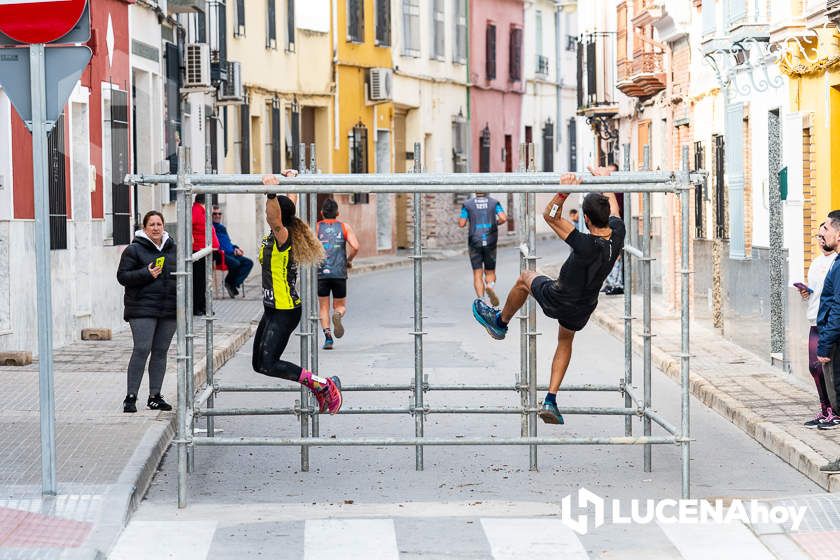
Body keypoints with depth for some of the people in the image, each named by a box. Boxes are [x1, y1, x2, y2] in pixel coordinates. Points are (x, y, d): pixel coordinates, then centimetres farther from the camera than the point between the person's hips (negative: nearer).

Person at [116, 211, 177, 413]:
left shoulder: (173, 248, 14)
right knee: (142, 349, -12)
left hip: (169, 309, 5)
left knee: (161, 351, 7)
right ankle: (131, 397, -7)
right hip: (142, 308, -5)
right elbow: (122, 276, -6)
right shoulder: (134, 250, -2)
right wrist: (146, 274, -18)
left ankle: (155, 396, 13)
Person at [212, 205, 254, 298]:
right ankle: (229, 282, -6)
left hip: (231, 254, 9)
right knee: (235, 263, -33)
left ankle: (234, 284, -16)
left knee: (249, 262, -10)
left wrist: (235, 248, 15)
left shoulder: (222, 227, 27)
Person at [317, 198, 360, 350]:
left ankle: (328, 336, -9)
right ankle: (338, 315, -23)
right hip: (339, 273, 0)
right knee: (340, 306, 12)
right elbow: (355, 247, -5)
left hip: (321, 273, 0)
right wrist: (348, 260, 12)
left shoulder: (316, 228, 5)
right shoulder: (345, 227, 7)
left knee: (323, 307, 9)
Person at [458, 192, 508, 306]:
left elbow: (461, 224, -3)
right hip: (490, 242, 1)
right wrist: (496, 223, 12)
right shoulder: (494, 202, 2)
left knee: (477, 274, 2)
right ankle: (490, 286, -21)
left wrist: (460, 219, 20)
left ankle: (481, 300, -14)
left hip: (475, 242, -1)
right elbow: (503, 218, -10)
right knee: (490, 272, 12)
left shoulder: (468, 204, 0)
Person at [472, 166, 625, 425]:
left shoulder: (585, 245, -37)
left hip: (557, 300, -5)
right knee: (565, 341, 32)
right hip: (583, 308, 5)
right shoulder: (617, 234, -21)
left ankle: (501, 322, 49)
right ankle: (551, 401, 22)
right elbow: (613, 207, 1)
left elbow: (550, 217, -30)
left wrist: (564, 192, -42)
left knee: (525, 277, 26)